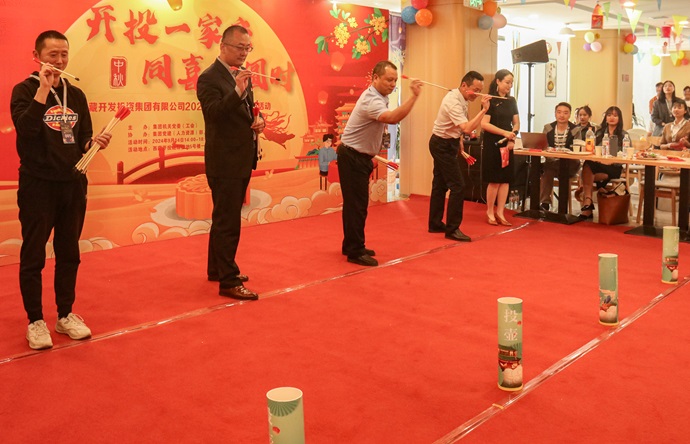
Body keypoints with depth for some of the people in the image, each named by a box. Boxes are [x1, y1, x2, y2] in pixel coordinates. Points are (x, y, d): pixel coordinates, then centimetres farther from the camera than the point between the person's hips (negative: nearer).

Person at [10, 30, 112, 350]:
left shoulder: (76, 95, 10)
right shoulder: (25, 90, -3)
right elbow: (25, 129, -21)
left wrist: (95, 142, -7)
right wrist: (43, 89, -23)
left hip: (73, 183, 5)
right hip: (37, 184, -5)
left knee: (69, 253, 11)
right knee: (33, 256, 2)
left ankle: (65, 315, 23)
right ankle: (35, 321, 13)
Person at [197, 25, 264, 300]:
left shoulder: (243, 74, 12)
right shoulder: (209, 78, -13)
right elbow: (214, 113, -25)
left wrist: (258, 118, 1)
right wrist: (237, 91, -37)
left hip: (243, 159, 9)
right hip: (224, 161, -9)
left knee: (224, 218, 19)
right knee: (227, 222, -5)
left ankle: (216, 269, 32)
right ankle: (229, 281, 1)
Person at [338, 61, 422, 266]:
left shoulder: (380, 97, 10)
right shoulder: (371, 100, -23)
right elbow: (393, 118, -41)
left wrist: (373, 154, 17)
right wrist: (414, 96, -42)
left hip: (360, 157, 10)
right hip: (352, 157, -10)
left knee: (355, 203, 16)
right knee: (356, 205, -8)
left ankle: (351, 246, 26)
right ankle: (355, 252, -1)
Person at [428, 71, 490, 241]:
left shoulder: (458, 96, 4)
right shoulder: (454, 102, -26)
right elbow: (467, 129, -37)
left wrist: (459, 141, 12)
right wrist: (483, 110, -34)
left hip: (446, 144, 10)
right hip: (443, 145, -10)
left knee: (440, 184, 15)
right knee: (457, 186, -10)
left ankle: (435, 224, 25)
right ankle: (452, 229, -4)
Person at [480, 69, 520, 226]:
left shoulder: (511, 101, 11)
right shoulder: (490, 100, -6)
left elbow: (516, 123, 13)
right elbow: (484, 124, -14)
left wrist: (512, 138, -5)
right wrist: (504, 132, -22)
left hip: (507, 145, 5)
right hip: (492, 144, -5)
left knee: (505, 179, 3)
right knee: (494, 180, -4)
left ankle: (500, 213, 11)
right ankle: (490, 212, 11)